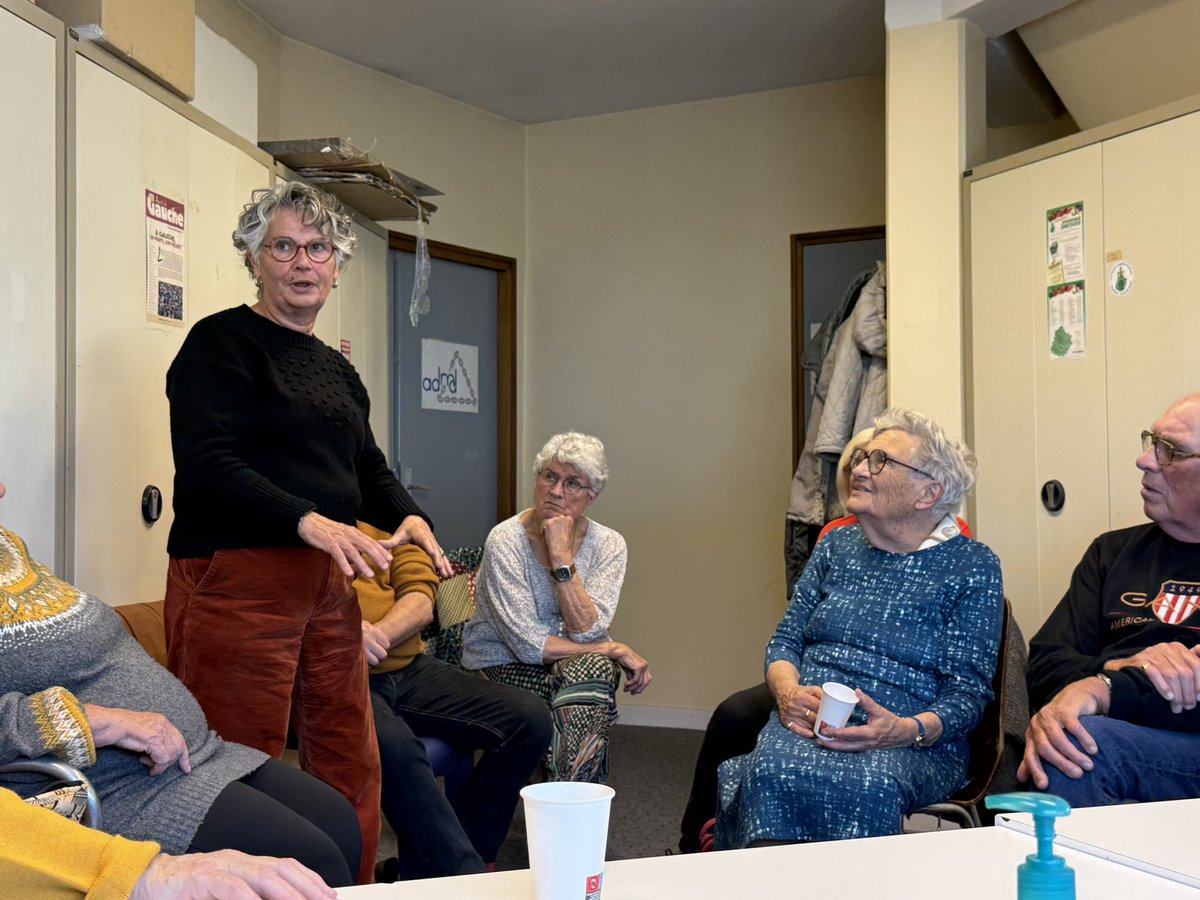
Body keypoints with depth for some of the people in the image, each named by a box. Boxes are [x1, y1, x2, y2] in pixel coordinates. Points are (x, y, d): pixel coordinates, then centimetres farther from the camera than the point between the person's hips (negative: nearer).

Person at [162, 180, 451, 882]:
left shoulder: (337, 369, 20)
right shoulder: (223, 342, -3)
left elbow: (368, 467, 24)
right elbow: (205, 463, -15)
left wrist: (408, 515, 2)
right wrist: (309, 521, -26)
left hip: (327, 582, 8)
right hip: (235, 580, -7)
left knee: (353, 763, 11)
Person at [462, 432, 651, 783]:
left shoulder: (608, 546, -4)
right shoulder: (505, 541, -14)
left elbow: (585, 631, -18)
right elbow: (529, 645, -19)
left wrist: (561, 555, -24)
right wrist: (616, 650, -17)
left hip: (578, 667, 3)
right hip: (504, 669, -3)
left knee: (591, 669, -32)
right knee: (595, 668, -30)